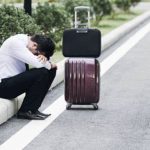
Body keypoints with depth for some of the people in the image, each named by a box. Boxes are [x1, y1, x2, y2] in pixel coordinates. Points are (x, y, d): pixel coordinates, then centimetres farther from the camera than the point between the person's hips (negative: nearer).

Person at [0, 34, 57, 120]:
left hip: (16, 79, 10)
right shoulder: (16, 43, -22)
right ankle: (25, 111, -11)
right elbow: (38, 64, -30)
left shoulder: (26, 41, 4)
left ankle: (33, 109, 2)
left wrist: (43, 58, -15)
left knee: (51, 71, 3)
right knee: (41, 72, -23)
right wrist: (50, 65, -9)